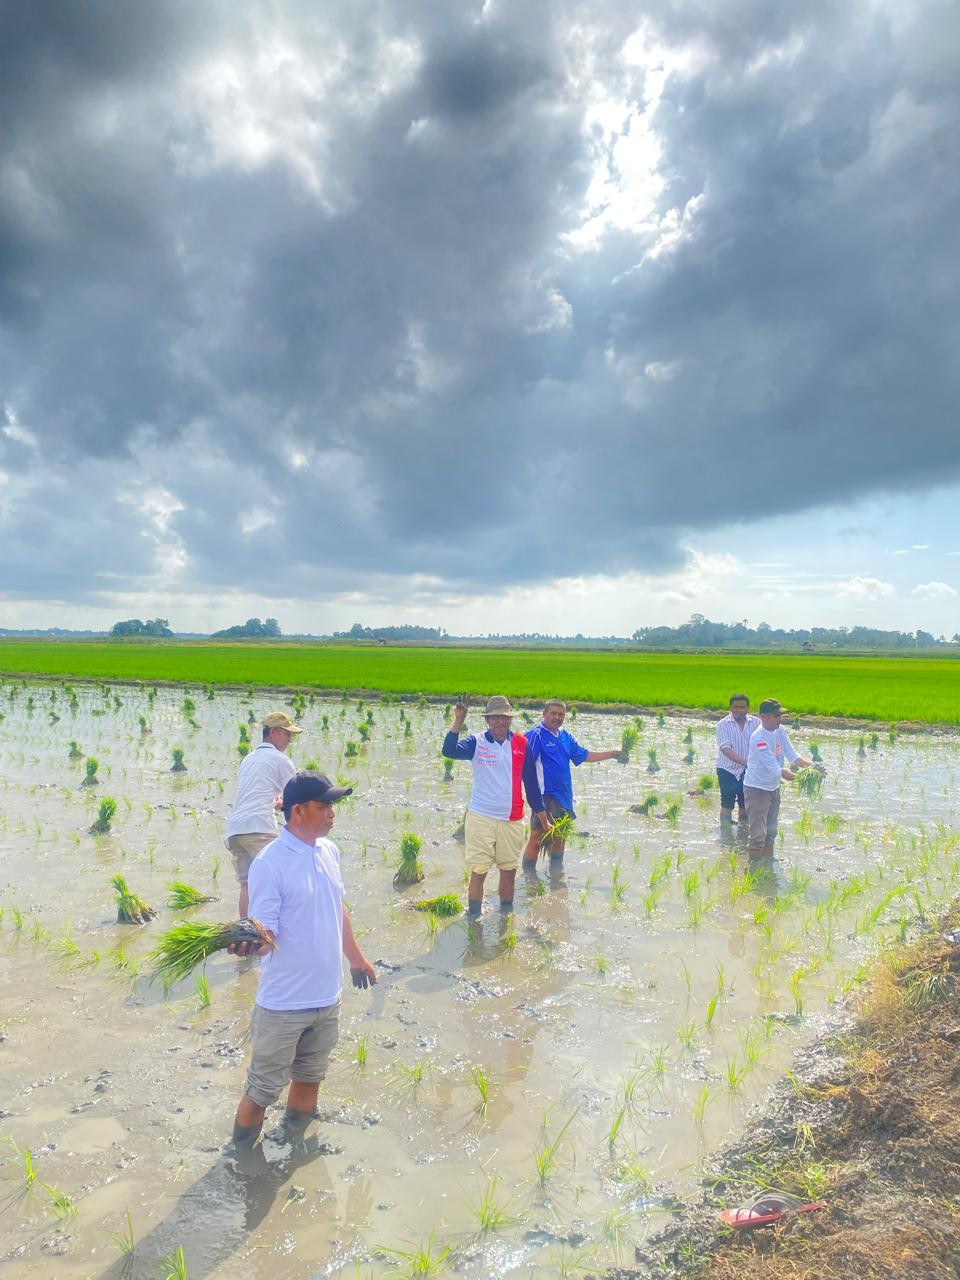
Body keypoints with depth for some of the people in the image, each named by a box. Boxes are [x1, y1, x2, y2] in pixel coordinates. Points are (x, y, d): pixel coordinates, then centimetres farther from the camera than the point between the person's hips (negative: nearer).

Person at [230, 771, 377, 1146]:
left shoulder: (330, 851, 1)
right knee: (263, 1090, 9)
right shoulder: (270, 863, -21)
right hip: (284, 1004, -6)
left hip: (327, 996, 7)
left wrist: (355, 957, 23)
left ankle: (295, 1142, 45)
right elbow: (266, 933, -20)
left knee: (310, 1078, 23)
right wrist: (249, 942, -42)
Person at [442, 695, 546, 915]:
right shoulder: (477, 742, -3)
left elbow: (531, 781, 8)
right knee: (478, 871, 0)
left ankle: (506, 913, 31)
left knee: (509, 871, 13)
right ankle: (473, 916, 13)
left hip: (512, 820, 2)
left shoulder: (521, 744, 2)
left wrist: (542, 815, 9)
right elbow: (449, 751, -22)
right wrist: (458, 720, -32)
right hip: (481, 817, -2)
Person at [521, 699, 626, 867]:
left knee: (559, 838, 19)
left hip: (564, 796, 8)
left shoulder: (565, 736, 12)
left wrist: (613, 754, 23)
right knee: (537, 838, -8)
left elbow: (583, 755, 22)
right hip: (545, 795, -8)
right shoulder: (536, 734, -12)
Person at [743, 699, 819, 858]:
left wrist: (810, 764, -18)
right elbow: (774, 768, -30)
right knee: (758, 834, -8)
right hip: (757, 789, -9)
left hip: (773, 788, 9)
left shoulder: (780, 730, -2)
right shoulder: (759, 738, -27)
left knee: (771, 832, 20)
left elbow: (792, 755, 0)